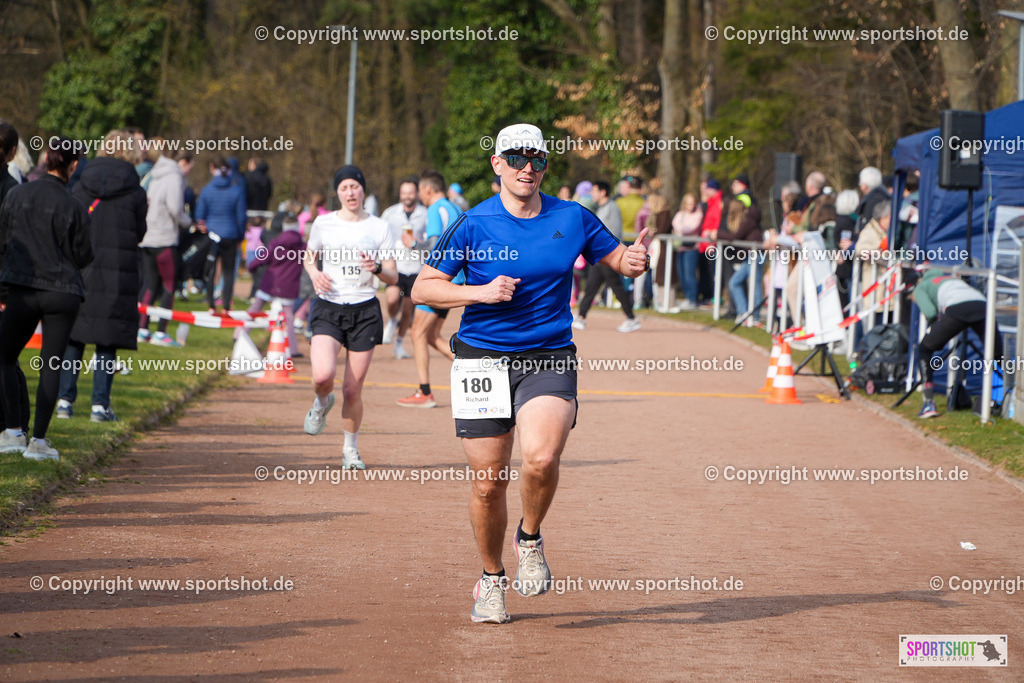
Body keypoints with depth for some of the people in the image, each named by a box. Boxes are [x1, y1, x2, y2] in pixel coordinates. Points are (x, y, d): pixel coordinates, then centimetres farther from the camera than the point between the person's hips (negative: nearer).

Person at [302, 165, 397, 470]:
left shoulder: (379, 228, 3)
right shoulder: (323, 224, 4)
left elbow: (393, 277, 4)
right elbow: (308, 256, 20)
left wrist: (377, 268, -18)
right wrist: (314, 274, -2)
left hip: (364, 310, 0)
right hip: (328, 309, 0)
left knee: (353, 390, 0)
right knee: (323, 375, -23)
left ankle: (351, 447, 22)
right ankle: (322, 402, 14)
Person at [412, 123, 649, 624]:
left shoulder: (572, 219, 4)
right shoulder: (474, 224, -3)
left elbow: (617, 257, 15)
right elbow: (423, 288, -2)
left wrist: (633, 261, -9)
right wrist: (480, 292, -17)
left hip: (549, 360, 0)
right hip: (483, 358, 0)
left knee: (541, 457, -25)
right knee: (488, 483, 2)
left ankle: (530, 540, 4)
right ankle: (491, 579, 26)